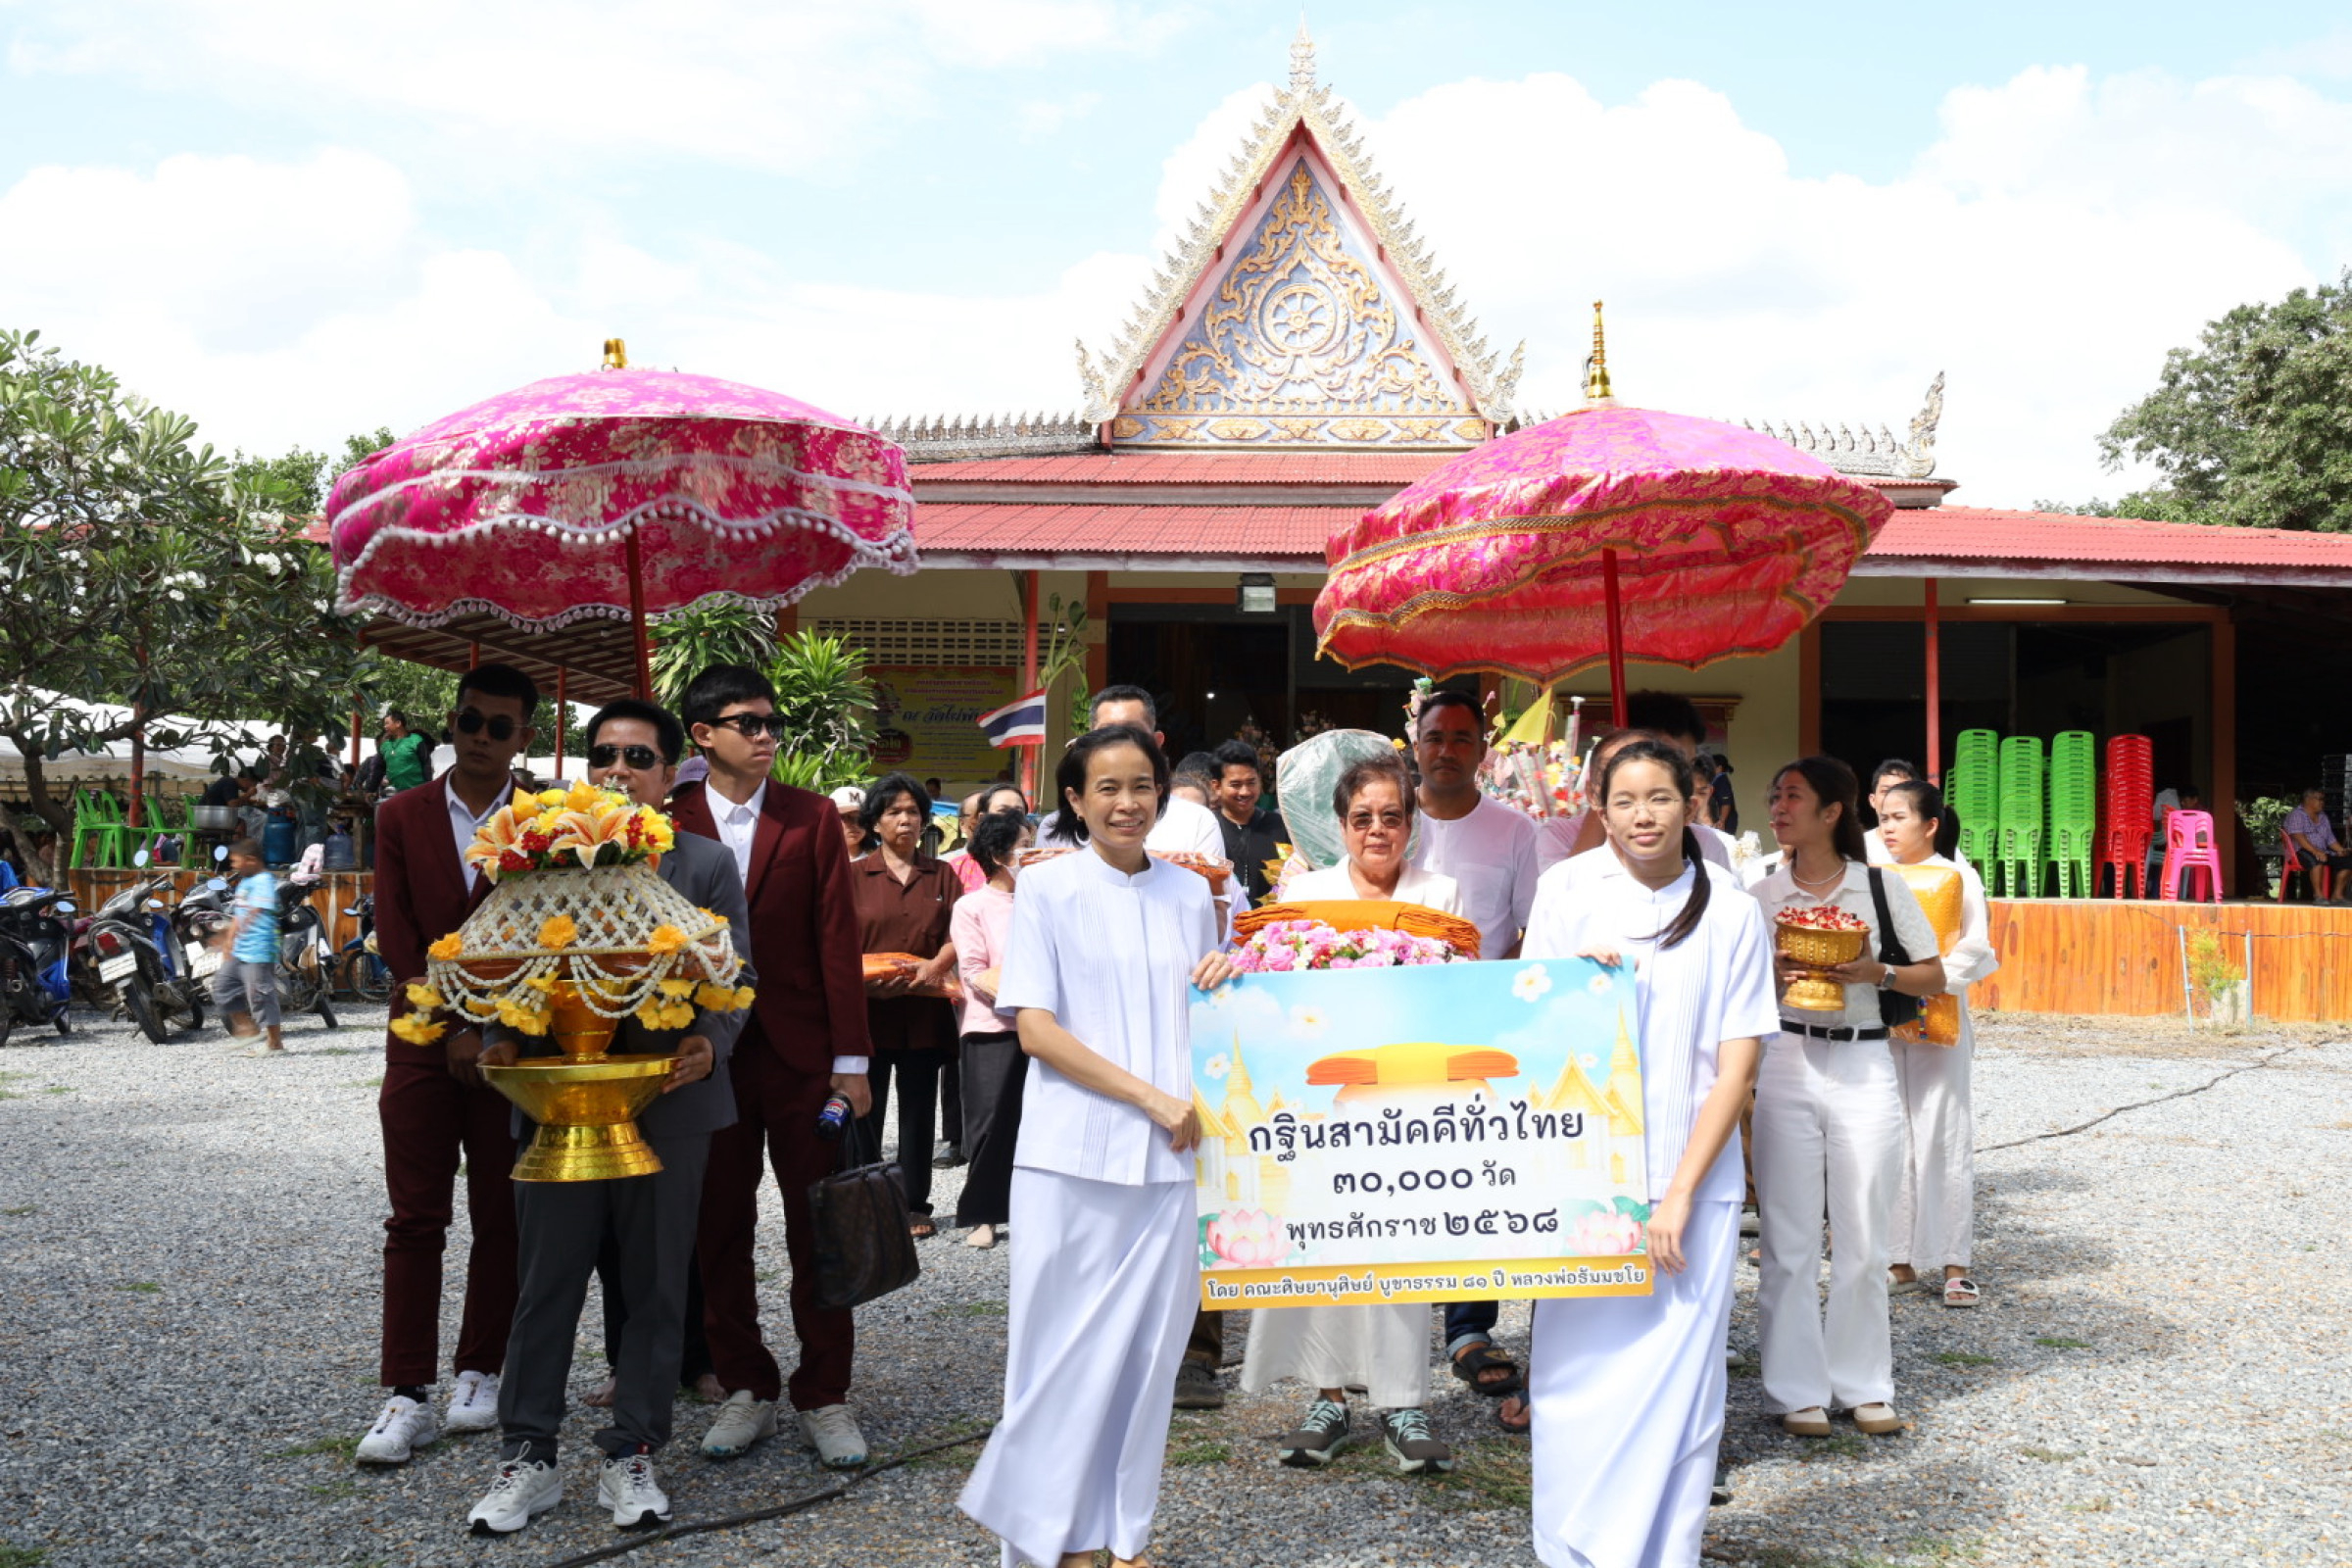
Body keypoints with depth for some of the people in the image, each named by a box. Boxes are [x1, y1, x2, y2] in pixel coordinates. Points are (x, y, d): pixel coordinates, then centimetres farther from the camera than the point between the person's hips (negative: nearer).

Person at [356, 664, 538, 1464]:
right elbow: (397, 935, 0)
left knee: (502, 1218, 6)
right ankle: (408, 1397, 7)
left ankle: (481, 1372, 20)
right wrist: (452, 1028, -8)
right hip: (422, 1041, 1)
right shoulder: (401, 816, 6)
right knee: (414, 1220, 2)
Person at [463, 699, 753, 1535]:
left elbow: (737, 977, 2)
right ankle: (527, 1457, 20)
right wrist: (503, 1041, -8)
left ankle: (632, 1456, 21)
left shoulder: (707, 865, 4)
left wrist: (710, 1042, -16)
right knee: (544, 1284, 7)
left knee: (654, 1287, 8)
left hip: (668, 1104, 0)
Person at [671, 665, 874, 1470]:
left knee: (819, 1229, 4)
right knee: (719, 1231, 9)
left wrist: (851, 1060, -5)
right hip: (706, 1053, 1)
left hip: (801, 1052, -1)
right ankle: (745, 1388, 24)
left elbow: (837, 940, -2)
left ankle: (824, 1396, 16)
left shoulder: (812, 817, 1)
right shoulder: (670, 823, 2)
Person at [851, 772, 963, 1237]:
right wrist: (862, 981, -17)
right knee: (865, 1111, 3)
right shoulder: (855, 876, 5)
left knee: (918, 1112, 8)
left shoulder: (942, 875, 11)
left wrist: (937, 964, -15)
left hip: (925, 1011, 2)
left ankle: (914, 1205, 16)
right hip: (868, 1009, -2)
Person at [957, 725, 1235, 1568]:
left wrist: (1223, 984, -2)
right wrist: (1151, 1095, -14)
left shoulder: (1189, 893, 11)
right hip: (1074, 1153, -4)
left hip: (1168, 1157, 4)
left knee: (1149, 1342, 8)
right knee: (1068, 1344, 2)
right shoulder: (1049, 886, -2)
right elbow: (1035, 1029, -8)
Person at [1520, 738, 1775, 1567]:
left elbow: (1736, 1065, -3)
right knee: (1575, 1362, 2)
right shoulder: (1567, 890, 1)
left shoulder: (1731, 911, -2)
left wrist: (1680, 1192, -10)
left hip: (1692, 1175, -1)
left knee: (1676, 1374, 0)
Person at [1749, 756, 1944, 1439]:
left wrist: (1877, 973, -13)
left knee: (1863, 1236, 6)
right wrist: (1771, 974, -12)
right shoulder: (1760, 896, 5)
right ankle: (1798, 1389, 13)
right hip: (1785, 1062, 1)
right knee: (1790, 1237, 2)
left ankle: (1864, 1384, 21)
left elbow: (1934, 978, 5)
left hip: (1864, 1064, 0)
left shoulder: (1882, 886, 2)